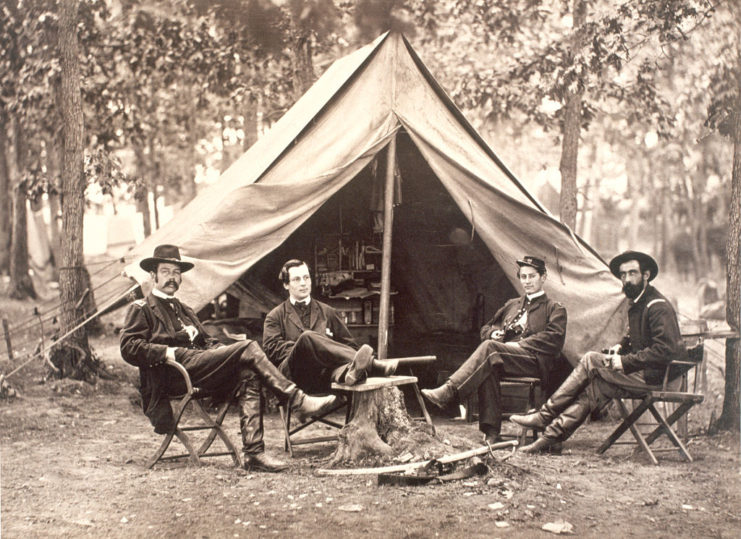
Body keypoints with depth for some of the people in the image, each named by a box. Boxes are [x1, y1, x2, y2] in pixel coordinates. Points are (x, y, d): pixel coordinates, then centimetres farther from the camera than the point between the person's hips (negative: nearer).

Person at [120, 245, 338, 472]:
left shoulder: (185, 311, 34)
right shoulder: (141, 309, 11)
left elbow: (206, 342, 27)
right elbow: (128, 347, -3)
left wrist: (222, 350, 3)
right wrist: (166, 351, -17)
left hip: (199, 367, 7)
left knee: (248, 375, -23)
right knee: (248, 349, -22)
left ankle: (253, 453, -29)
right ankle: (298, 400, -23)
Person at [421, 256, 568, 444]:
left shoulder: (555, 309, 13)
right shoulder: (512, 305, 30)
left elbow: (553, 339, -5)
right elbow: (486, 328, 30)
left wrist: (519, 344, -14)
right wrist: (493, 333, 3)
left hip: (536, 362, -4)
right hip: (505, 357, 5)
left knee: (490, 347, -32)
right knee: (489, 369, -35)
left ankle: (448, 392, -42)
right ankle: (491, 432, -39)